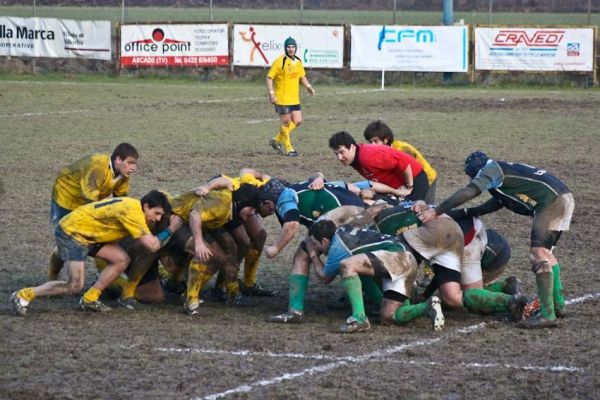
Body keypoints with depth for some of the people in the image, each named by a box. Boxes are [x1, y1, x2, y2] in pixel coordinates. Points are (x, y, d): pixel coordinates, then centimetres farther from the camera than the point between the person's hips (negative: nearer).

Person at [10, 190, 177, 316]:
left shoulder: (134, 205, 3)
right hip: (71, 231, -9)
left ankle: (89, 299, 8)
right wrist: (169, 231, -12)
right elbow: (152, 245, -26)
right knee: (74, 286, -15)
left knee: (121, 259, 0)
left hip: (87, 233, 9)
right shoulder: (132, 213, -26)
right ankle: (24, 296, -4)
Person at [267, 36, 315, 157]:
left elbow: (302, 77, 25)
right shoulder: (279, 61, -11)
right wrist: (271, 93, -19)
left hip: (294, 99, 7)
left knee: (297, 121, 6)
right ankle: (288, 149, 10)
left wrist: (308, 86, 7)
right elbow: (269, 78, -10)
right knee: (286, 122, -1)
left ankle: (277, 140, 21)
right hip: (282, 99, -7)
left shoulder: (298, 62, 10)